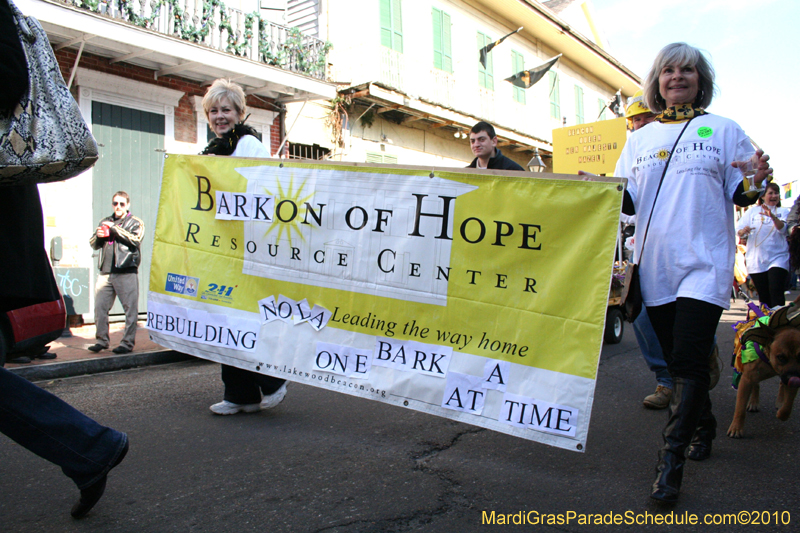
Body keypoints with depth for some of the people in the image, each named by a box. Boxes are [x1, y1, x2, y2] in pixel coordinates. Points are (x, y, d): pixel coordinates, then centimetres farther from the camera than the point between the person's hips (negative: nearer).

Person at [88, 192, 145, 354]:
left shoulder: (135, 222, 8)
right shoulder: (105, 222, 22)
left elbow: (136, 240, -11)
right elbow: (93, 244, 24)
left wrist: (115, 229, -11)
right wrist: (98, 235, 2)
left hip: (126, 272, -5)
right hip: (105, 272, 5)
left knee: (130, 308, -5)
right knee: (100, 307, 3)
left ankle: (127, 343, 2)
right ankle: (102, 340, 16)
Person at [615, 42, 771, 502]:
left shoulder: (724, 130, 7)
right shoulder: (640, 138, 14)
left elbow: (739, 195, 4)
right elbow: (628, 201, 10)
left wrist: (756, 181, -18)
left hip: (705, 262, -3)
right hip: (656, 265, 4)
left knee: (689, 358, -12)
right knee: (678, 358, 12)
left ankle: (672, 458, -6)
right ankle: (704, 427, 34)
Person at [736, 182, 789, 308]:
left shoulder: (782, 212, 9)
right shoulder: (753, 211, 10)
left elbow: (783, 228, -11)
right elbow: (739, 232, 6)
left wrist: (773, 217, -31)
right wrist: (744, 231, -18)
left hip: (777, 258, -1)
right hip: (756, 260, 1)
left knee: (776, 293, -15)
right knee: (763, 297, 6)